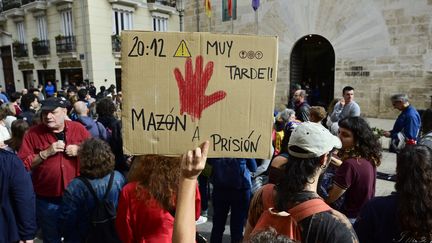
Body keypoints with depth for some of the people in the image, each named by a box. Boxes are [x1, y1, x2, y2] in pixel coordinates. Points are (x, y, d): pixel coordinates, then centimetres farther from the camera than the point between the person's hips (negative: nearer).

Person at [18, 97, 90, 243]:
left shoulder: (78, 129, -3)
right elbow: (22, 164, -9)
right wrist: (46, 153, -20)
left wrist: (80, 151, -14)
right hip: (47, 200, 0)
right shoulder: (33, 133, -6)